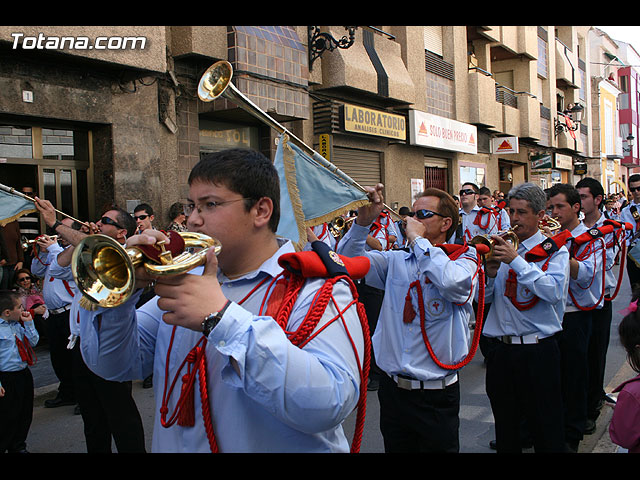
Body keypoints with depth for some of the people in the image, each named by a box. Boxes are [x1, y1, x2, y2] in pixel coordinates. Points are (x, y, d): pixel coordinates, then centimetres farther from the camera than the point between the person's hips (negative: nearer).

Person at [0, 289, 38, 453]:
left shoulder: (17, 325, 6)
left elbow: (33, 342, 12)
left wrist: (28, 323, 0)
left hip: (24, 375, 8)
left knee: (25, 415, 17)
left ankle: (18, 447, 33)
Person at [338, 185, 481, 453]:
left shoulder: (463, 259, -4)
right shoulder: (396, 261, 7)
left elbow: (453, 283, -27)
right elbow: (348, 259, 0)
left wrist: (418, 239, -17)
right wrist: (363, 221, -14)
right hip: (392, 388, 4)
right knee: (395, 446, 17)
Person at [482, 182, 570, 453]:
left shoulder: (554, 251, -1)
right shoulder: (503, 248, 9)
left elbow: (555, 291, -20)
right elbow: (484, 297, 10)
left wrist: (516, 260, -21)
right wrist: (490, 273, -10)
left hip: (538, 351, -4)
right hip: (501, 350, 4)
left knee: (545, 430, 6)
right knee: (505, 428, 16)